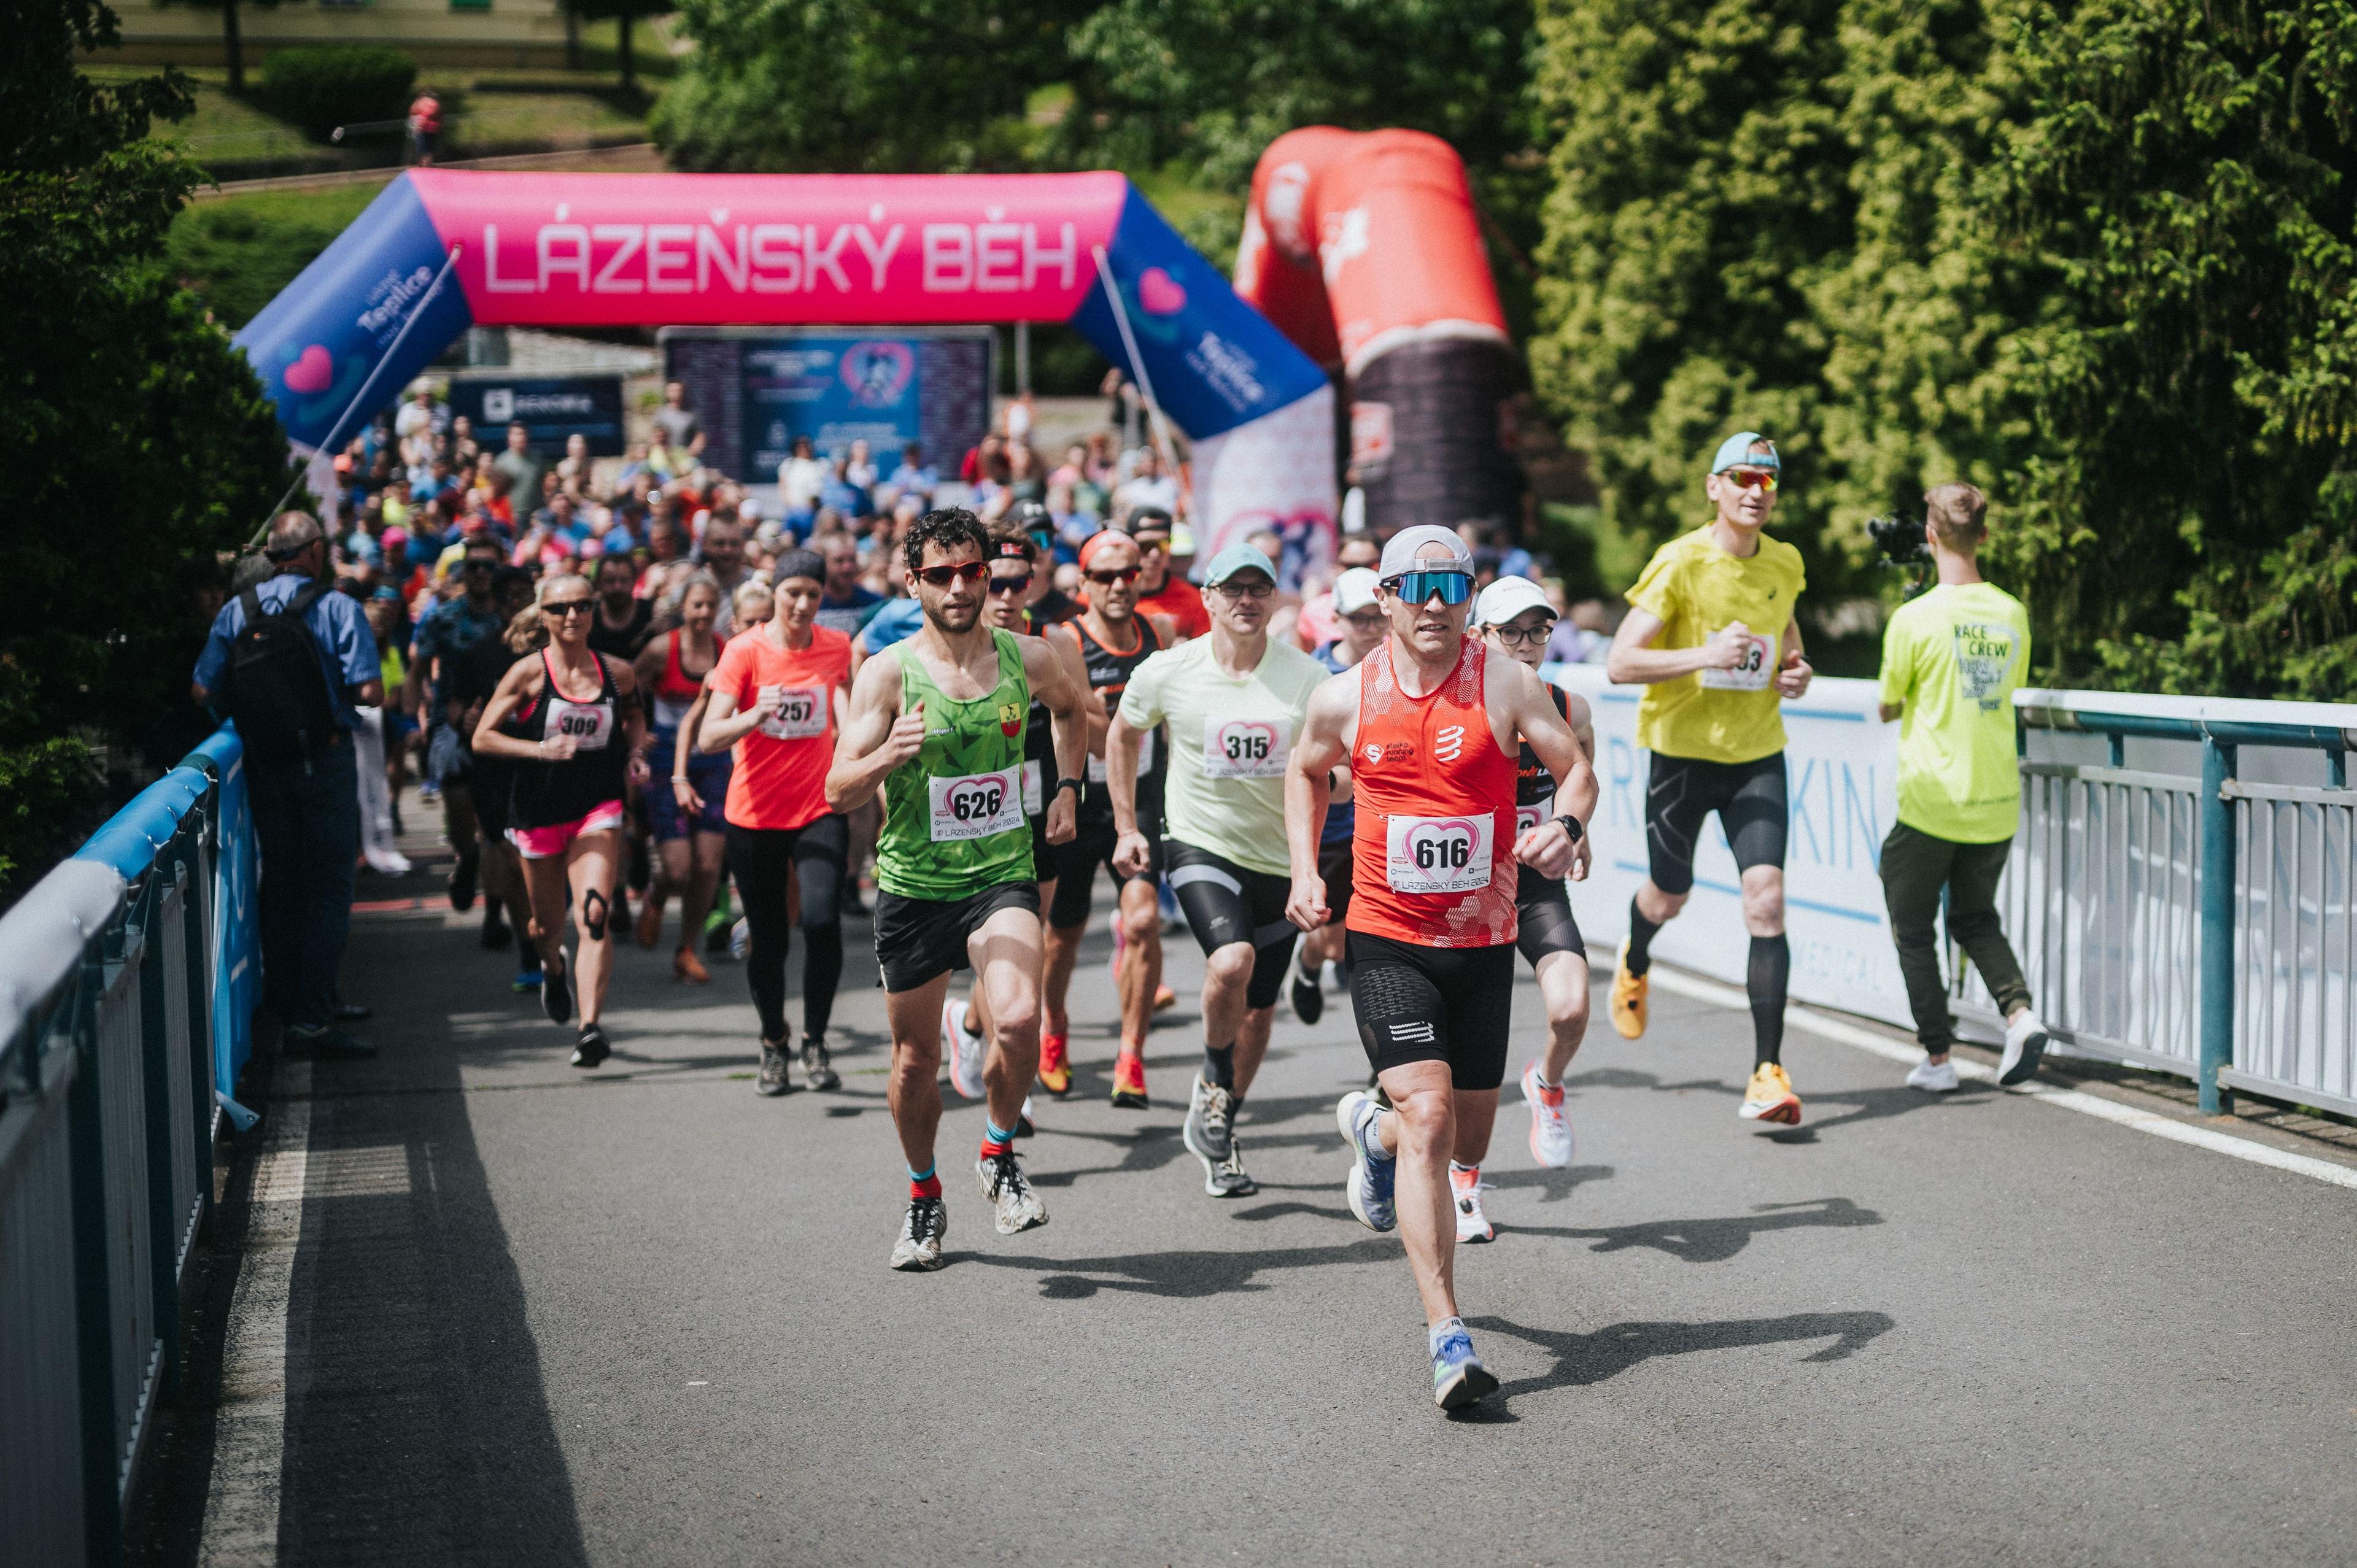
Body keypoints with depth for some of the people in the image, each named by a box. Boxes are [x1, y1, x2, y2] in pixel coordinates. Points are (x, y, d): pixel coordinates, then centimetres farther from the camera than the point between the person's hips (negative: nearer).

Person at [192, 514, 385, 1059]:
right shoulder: (337, 608, -9)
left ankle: (287, 1009, 22)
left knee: (279, 884, 14)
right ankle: (313, 1019, -8)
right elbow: (369, 692, -17)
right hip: (326, 759, -4)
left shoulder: (237, 610, 2)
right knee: (328, 885, -1)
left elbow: (202, 690, -2)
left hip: (264, 763, 4)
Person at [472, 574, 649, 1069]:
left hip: (598, 809, 0)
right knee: (548, 924, 14)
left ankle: (590, 1028, -24)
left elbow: (633, 714, 25)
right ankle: (553, 969, 52)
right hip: (540, 810, 0)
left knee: (595, 914, -20)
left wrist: (635, 753, 5)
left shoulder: (617, 673, 2)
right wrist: (540, 749, -21)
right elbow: (482, 737, -7)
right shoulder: (530, 674, -7)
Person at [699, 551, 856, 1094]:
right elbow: (708, 738, -18)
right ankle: (773, 1044, 27)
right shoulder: (745, 650, -9)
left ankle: (816, 1040, -2)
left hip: (820, 809, 1)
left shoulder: (836, 647, 0)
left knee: (823, 920, -19)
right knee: (767, 937, 6)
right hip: (754, 814, -1)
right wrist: (755, 715, -34)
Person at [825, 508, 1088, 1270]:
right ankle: (924, 1195, 34)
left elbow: (1071, 708, 24)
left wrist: (1067, 787, 13)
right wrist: (890, 755, -30)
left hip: (1002, 876, 0)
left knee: (1019, 1018, -25)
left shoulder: (1027, 658, 0)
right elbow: (838, 791, -11)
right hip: (912, 885, 0)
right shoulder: (887, 671, -8)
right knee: (915, 1059, 10)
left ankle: (999, 1154, 2)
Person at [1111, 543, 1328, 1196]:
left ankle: (1219, 1136, 31)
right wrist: (1126, 828, 9)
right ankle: (1213, 1086, -1)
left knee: (1259, 1009, 10)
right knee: (1232, 961, -29)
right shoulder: (1167, 673, -8)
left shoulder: (1307, 677, -8)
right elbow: (1123, 735, 11)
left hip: (1279, 856, 3)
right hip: (1200, 846, -2)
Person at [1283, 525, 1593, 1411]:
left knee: (1467, 1142, 12)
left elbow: (1577, 768, 0)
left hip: (1483, 943, 2)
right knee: (1429, 1117, -18)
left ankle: (1373, 1130, 48)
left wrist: (1568, 827, -22)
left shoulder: (1504, 684, -5)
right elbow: (1305, 773, 18)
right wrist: (1304, 871, 6)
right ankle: (1446, 1336, -18)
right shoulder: (1346, 698, -1)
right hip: (1387, 940, -2)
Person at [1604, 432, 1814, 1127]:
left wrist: (1796, 673, 1)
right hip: (1683, 750, -2)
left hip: (1758, 755, 2)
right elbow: (1619, 663, -17)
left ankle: (1768, 1072, -12)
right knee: (1670, 896, 14)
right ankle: (1635, 963, 53)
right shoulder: (1680, 562, -13)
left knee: (1766, 900, -13)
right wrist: (1704, 655, -28)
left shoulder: (1784, 563, 3)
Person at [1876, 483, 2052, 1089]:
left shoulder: (1915, 618, -13)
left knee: (1913, 926, 11)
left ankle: (1937, 1056, 8)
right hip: (1998, 804, 5)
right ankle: (2020, 1013, -1)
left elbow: (1888, 707, -1)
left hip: (1932, 805, -5)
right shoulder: (2013, 615, 2)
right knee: (1976, 919, 21)